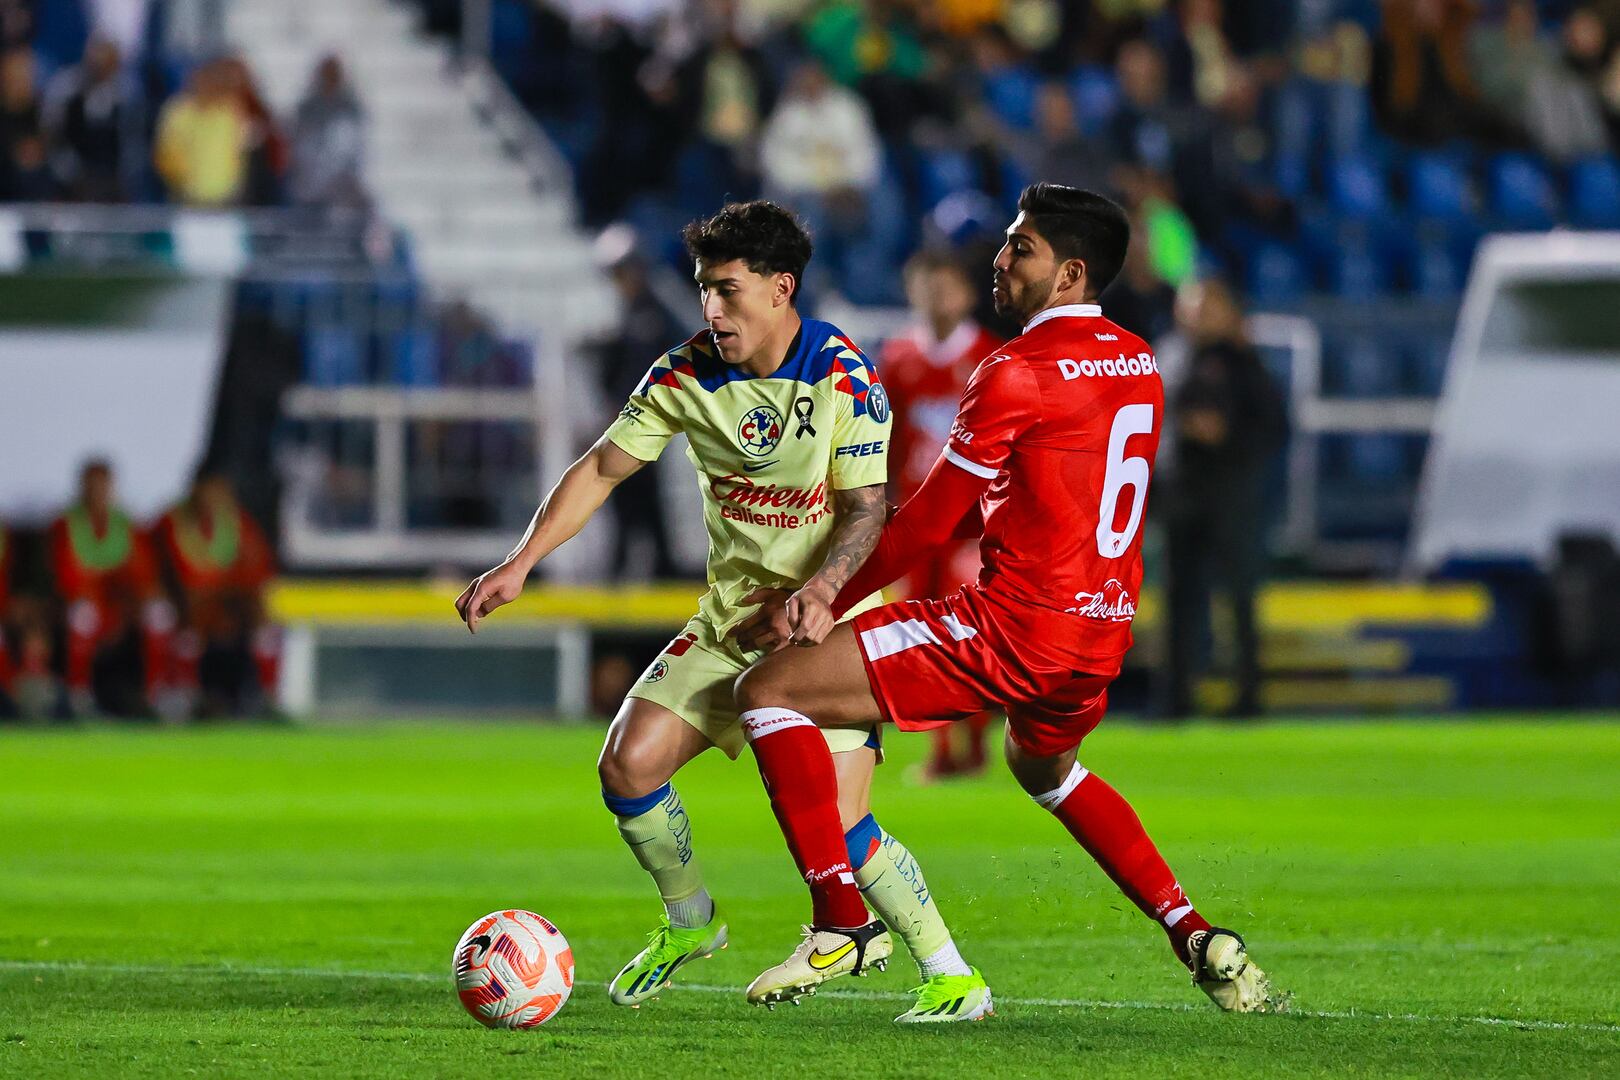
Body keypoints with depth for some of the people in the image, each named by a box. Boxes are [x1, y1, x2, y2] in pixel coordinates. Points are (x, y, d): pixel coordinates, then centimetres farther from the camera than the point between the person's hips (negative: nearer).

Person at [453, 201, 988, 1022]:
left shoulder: (844, 378, -16)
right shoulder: (686, 374, -4)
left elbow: (869, 510, -15)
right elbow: (603, 468, 2)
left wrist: (819, 591, -33)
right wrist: (520, 563, -8)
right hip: (730, 620, 5)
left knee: (836, 825, -18)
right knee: (627, 764, -7)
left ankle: (948, 973, -3)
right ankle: (689, 923, 19)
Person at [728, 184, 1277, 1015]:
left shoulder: (1015, 375, -12)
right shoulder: (1138, 364, 13)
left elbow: (930, 522, -6)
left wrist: (838, 600, 8)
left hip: (1017, 629, -8)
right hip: (1104, 636, 8)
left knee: (768, 691, -5)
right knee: (1043, 765, 40)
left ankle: (841, 919, -10)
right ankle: (1195, 936, 27)